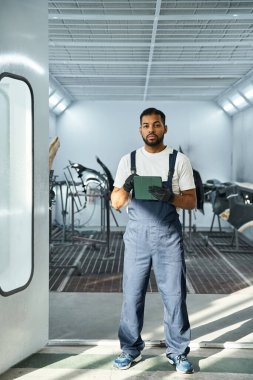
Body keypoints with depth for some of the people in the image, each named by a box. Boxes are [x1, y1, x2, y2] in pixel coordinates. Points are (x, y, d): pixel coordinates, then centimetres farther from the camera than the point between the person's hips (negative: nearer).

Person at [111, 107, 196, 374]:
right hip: (136, 235, 1)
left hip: (168, 235, -1)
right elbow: (115, 203, 6)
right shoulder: (128, 160, 7)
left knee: (174, 295, 3)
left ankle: (178, 352, 18)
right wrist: (126, 186, -16)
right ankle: (131, 349, 22)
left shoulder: (179, 160, 3)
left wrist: (170, 197, -18)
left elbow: (191, 201, 2)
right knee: (132, 295, 7)